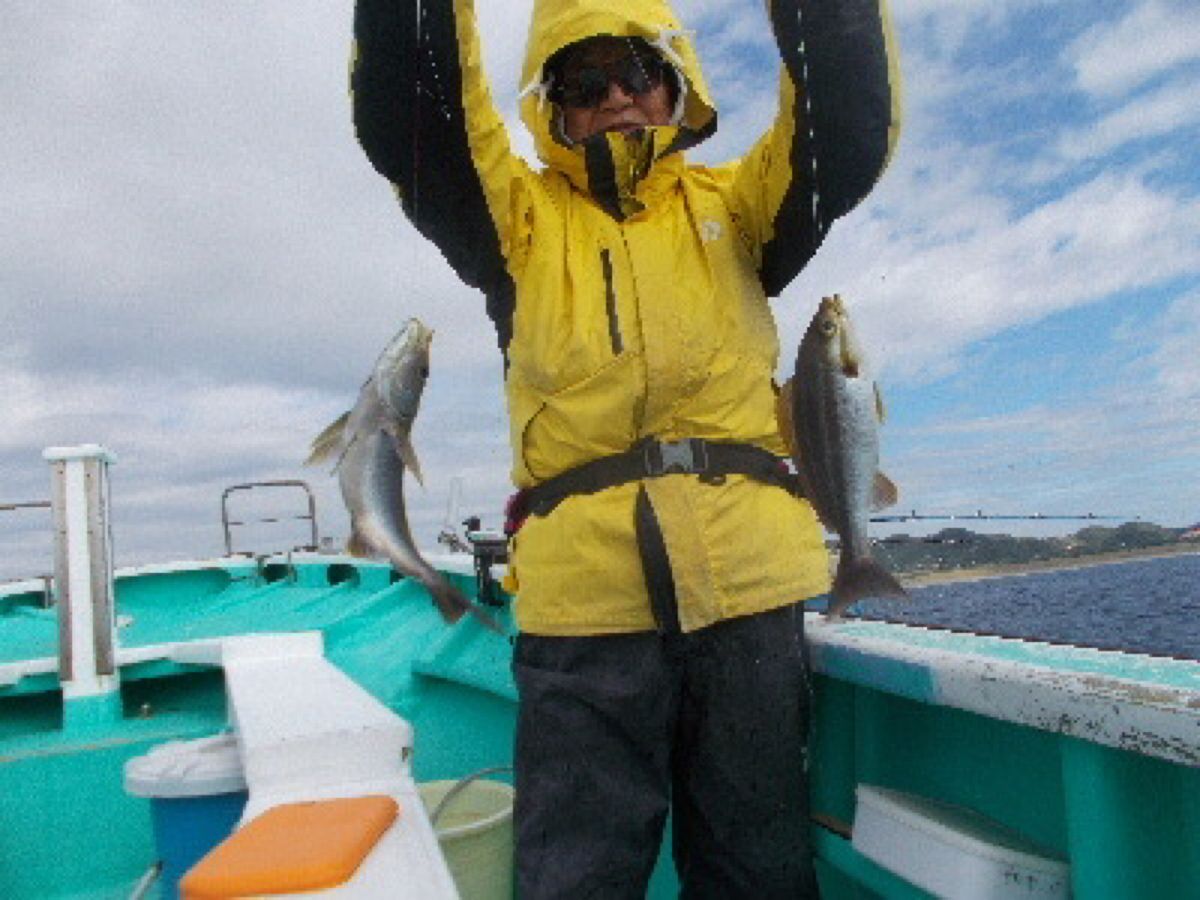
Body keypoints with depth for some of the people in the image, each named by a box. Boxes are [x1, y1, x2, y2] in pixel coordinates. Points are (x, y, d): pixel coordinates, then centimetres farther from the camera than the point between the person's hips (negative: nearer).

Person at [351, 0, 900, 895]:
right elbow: (408, 124, -3)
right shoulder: (519, 217, 12)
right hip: (584, 589, -1)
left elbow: (849, 129, -1)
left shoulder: (731, 207, 15)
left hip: (745, 580, 2)